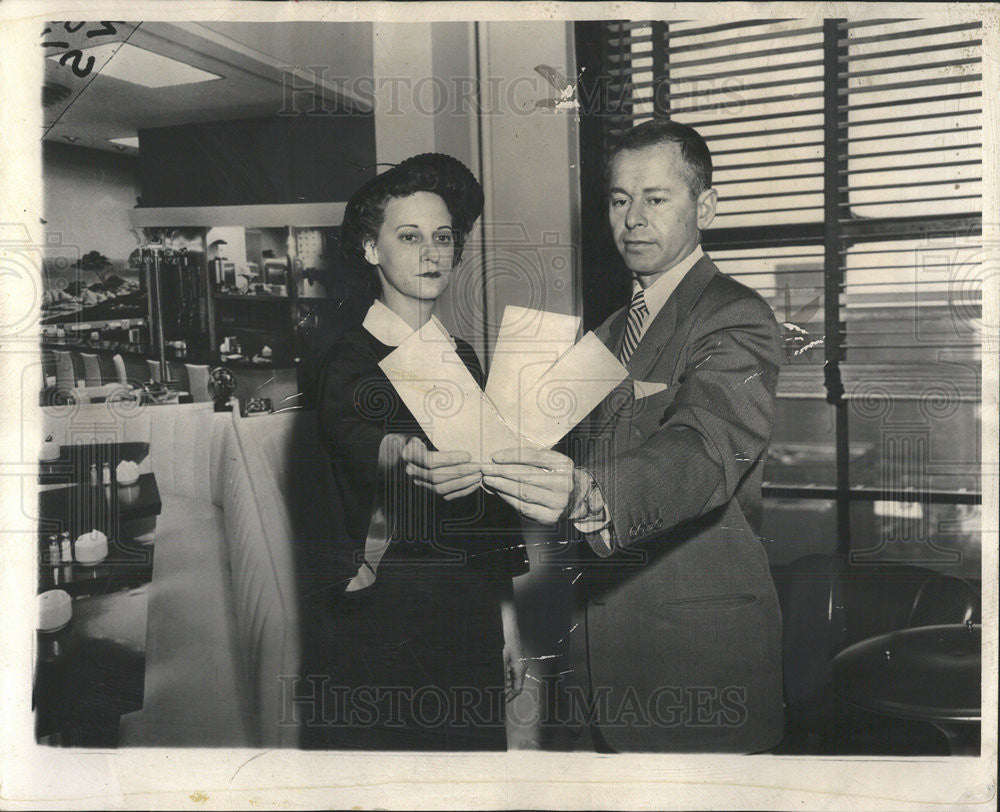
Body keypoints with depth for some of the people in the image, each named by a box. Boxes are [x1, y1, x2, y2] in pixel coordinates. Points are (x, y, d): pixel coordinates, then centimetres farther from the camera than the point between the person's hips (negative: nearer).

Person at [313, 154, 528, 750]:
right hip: (384, 616, -5)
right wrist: (408, 457, -52)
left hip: (472, 610, 6)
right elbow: (349, 435, -29)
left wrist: (507, 615, 11)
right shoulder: (350, 360, -7)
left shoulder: (463, 358, 11)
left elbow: (491, 495, 13)